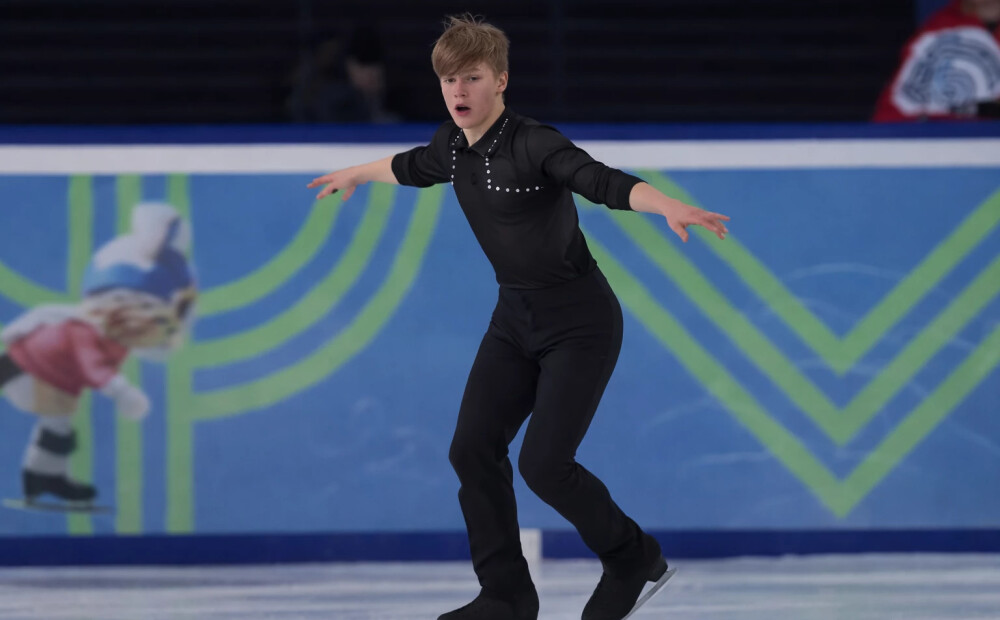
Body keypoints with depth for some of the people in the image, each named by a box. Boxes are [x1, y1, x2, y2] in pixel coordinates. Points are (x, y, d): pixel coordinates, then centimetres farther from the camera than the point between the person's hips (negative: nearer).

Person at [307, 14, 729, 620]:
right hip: (516, 319, 8)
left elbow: (605, 182, -37)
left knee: (543, 463, -13)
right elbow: (413, 166, 26)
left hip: (580, 324, -8)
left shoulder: (533, 144, -22)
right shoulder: (453, 146, 2)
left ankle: (633, 558, 12)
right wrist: (355, 174, 44)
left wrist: (668, 205, -55)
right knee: (473, 449, 1)